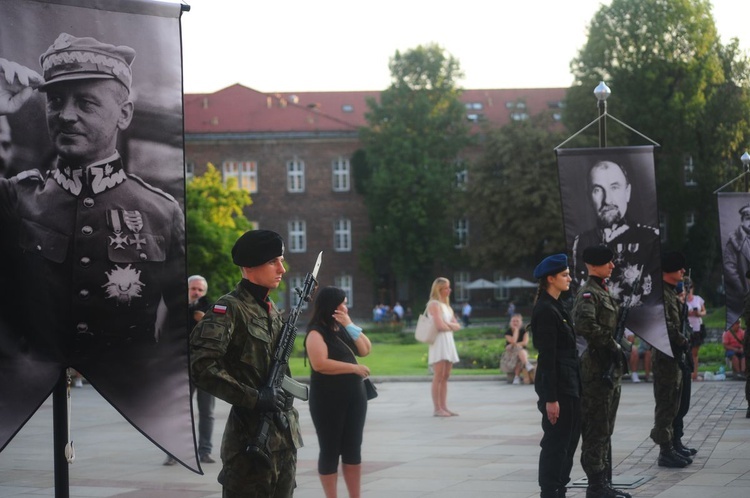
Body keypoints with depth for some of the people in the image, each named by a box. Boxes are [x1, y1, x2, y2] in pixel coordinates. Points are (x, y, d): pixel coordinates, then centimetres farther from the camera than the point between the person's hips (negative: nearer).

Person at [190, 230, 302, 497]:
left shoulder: (271, 309, 13)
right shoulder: (229, 309, -12)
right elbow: (200, 366, -23)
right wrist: (253, 398, -22)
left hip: (284, 433, 8)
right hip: (250, 434, -8)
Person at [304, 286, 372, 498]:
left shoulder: (342, 329, 13)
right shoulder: (316, 332, -10)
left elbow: (366, 350, 8)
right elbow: (320, 364, -22)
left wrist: (350, 325, -3)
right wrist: (354, 368, -17)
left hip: (354, 396, 7)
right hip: (328, 399, -7)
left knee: (353, 449, 10)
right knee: (330, 451, 0)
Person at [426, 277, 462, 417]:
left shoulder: (446, 306, 21)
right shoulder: (434, 304, -6)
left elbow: (458, 326, 16)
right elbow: (440, 325, -17)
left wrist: (448, 324, -5)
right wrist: (451, 326, 3)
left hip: (448, 341, 9)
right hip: (439, 341, -9)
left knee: (445, 377, 6)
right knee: (438, 376, -10)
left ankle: (444, 407, 6)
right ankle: (437, 409, -11)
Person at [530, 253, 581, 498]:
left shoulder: (555, 307, 15)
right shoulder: (545, 310, -15)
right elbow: (547, 357, -18)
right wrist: (550, 398, -20)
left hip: (568, 385, 10)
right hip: (557, 386, -10)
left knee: (568, 440, 13)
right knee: (556, 442, -4)